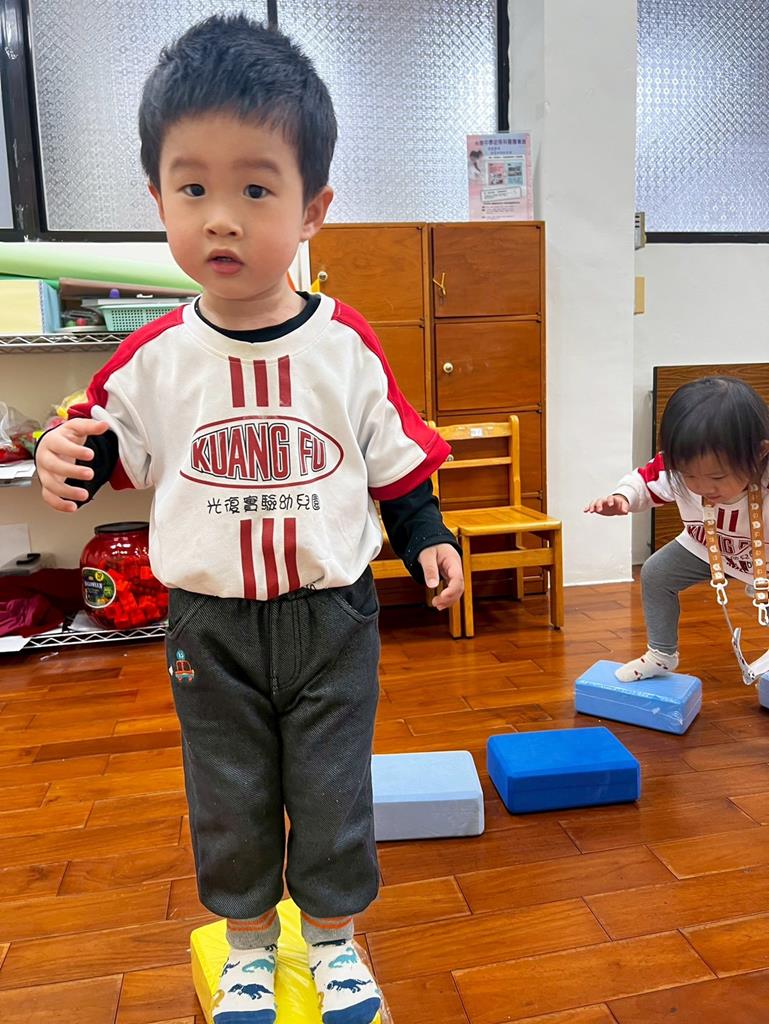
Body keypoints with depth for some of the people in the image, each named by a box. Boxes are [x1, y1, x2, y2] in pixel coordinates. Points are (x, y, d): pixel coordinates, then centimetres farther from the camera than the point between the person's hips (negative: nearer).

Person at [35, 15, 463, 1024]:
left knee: (333, 790, 14)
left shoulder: (346, 345, -9)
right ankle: (249, 940, 44)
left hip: (331, 612, -1)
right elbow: (111, 443, 5)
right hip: (210, 624, 2)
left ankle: (333, 934, 41)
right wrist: (70, 459, -16)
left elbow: (396, 459, 1)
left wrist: (428, 536, -7)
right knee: (229, 796, 18)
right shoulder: (153, 357, -8)